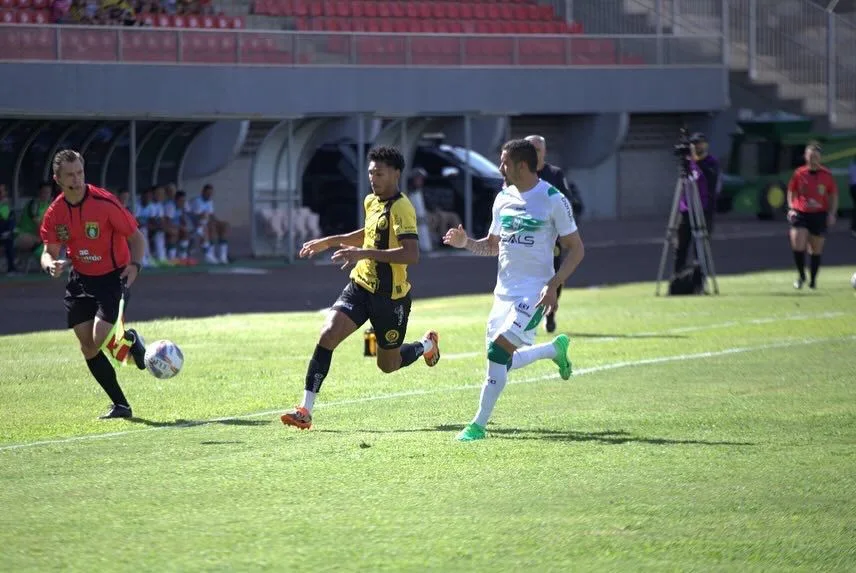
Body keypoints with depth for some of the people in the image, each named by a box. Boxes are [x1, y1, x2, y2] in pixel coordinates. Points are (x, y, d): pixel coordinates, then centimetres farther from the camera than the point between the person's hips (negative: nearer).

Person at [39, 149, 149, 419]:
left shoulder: (104, 203, -18)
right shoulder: (55, 212, -4)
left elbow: (136, 237, -10)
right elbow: (49, 252, 4)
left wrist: (134, 264, -27)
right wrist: (51, 265, -20)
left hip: (113, 277, -5)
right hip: (80, 280, 5)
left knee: (97, 342, -21)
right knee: (88, 349, 2)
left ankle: (130, 340, 14)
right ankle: (120, 405, 15)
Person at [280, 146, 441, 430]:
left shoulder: (400, 208, -18)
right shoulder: (371, 202, 8)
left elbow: (411, 254, -30)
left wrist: (364, 253, -34)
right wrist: (330, 241, 23)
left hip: (391, 297, -6)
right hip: (361, 286, 6)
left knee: (388, 365, 10)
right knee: (328, 334, -16)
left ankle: (426, 345, 44)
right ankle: (305, 410, -17)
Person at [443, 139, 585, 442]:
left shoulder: (553, 200, -10)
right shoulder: (503, 198, 9)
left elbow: (576, 249, -7)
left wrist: (553, 285, -18)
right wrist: (466, 242, -1)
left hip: (534, 292, -7)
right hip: (504, 291, 7)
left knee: (498, 353, -18)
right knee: (502, 363, 10)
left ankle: (479, 425, -8)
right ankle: (555, 349, 36)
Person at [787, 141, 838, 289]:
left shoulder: (827, 175, -1)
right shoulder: (799, 173, 1)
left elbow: (834, 195, 8)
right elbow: (791, 192, 13)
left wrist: (832, 213, -3)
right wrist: (791, 208, -2)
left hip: (819, 215, 0)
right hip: (800, 214, 0)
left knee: (816, 250, 6)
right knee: (797, 246, -15)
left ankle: (813, 280, 22)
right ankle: (801, 276, 6)